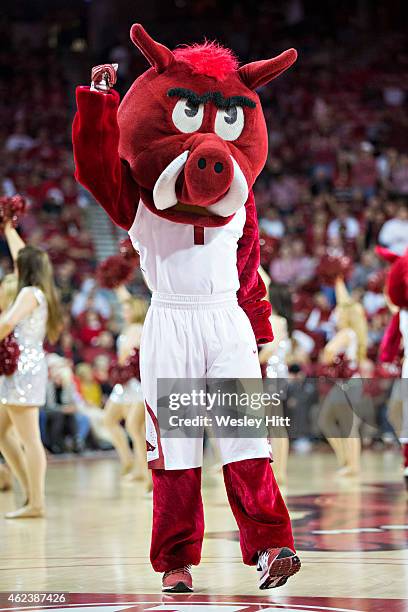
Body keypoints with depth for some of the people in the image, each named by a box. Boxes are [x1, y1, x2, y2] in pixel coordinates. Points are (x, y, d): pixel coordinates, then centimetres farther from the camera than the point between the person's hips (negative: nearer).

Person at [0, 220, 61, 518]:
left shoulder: (30, 293, -10)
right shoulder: (41, 292, 15)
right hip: (26, 367, 10)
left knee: (29, 437, -10)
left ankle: (36, 503, -10)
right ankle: (32, 491, 13)